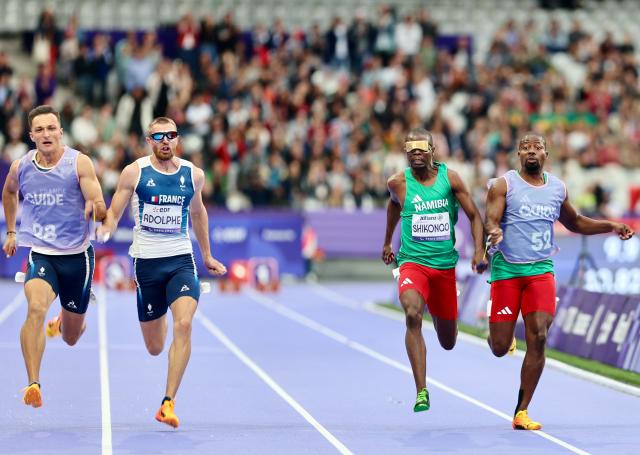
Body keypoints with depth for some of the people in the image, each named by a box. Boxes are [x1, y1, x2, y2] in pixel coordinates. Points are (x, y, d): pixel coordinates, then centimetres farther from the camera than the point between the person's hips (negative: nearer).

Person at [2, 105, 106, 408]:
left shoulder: (79, 163, -12)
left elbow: (100, 210, -17)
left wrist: (96, 209, -40)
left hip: (77, 256, -1)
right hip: (40, 254, 1)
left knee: (71, 338, 13)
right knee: (36, 308, -31)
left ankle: (62, 323, 52)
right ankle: (33, 385, -32)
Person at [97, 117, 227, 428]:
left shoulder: (193, 174, 5)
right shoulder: (134, 172, -2)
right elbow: (114, 212, 0)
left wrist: (207, 256, 29)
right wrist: (105, 229, -23)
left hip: (181, 260, 1)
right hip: (146, 261, -1)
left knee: (184, 324, -24)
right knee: (155, 348, 6)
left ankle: (168, 403, -20)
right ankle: (160, 323, 48)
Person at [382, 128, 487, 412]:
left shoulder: (450, 178, -3)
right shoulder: (398, 183, -3)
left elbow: (474, 215, 2)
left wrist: (479, 251, -11)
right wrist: (387, 242, 31)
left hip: (445, 265, 2)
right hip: (413, 263, -2)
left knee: (448, 342, 12)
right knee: (412, 315, -32)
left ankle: (439, 316, 53)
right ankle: (421, 392, -31)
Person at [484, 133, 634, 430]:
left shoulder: (558, 188, 13)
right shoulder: (503, 185, -1)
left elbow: (575, 223, 28)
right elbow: (490, 220, -12)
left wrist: (610, 227, 16)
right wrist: (494, 232, -35)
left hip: (541, 270, 3)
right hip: (506, 269, -3)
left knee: (538, 338, -14)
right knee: (499, 349, -3)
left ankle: (521, 412, -6)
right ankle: (497, 333, 38)